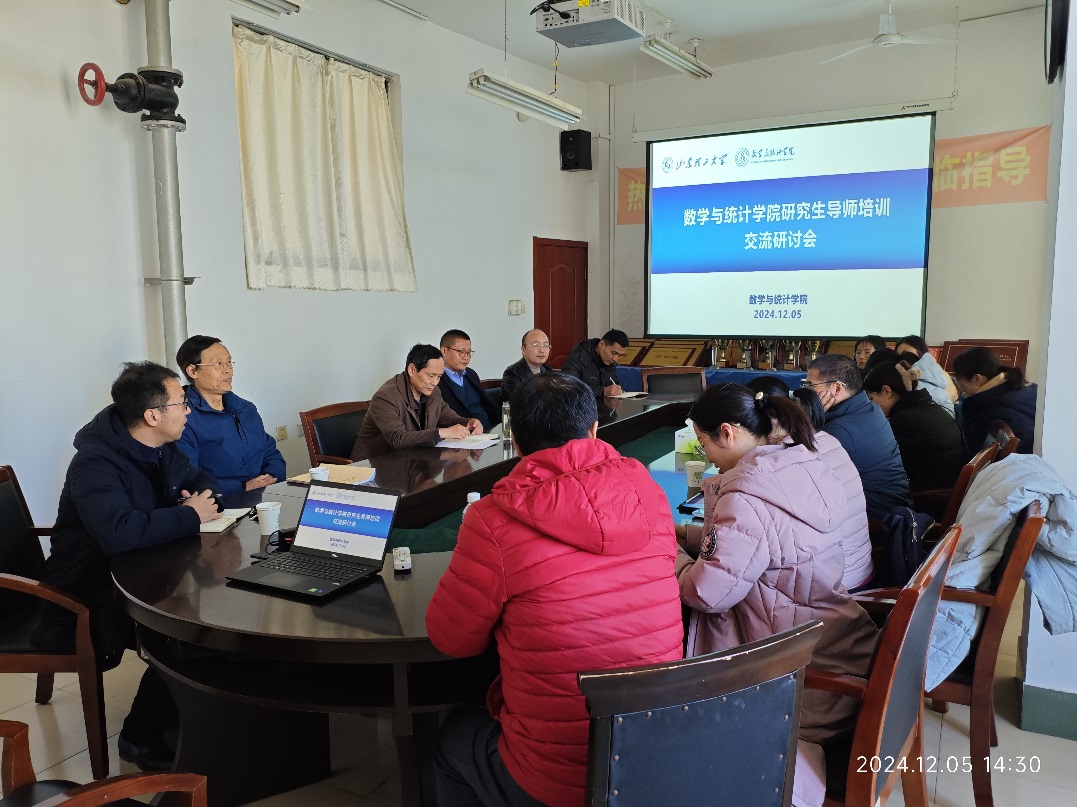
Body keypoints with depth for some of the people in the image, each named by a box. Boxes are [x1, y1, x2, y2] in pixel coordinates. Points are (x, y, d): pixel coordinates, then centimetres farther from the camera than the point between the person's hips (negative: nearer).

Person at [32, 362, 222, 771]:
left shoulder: (162, 449, 1)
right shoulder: (95, 464, -25)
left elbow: (202, 479, 16)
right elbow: (118, 532, -42)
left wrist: (203, 497, -9)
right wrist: (191, 515, -30)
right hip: (90, 591, -8)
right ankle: (141, 737, -4)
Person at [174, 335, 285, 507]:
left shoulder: (247, 409, 19)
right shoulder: (183, 419, -8)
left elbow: (271, 453, 23)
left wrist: (271, 477, 1)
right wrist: (244, 487, -18)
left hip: (264, 498, 7)